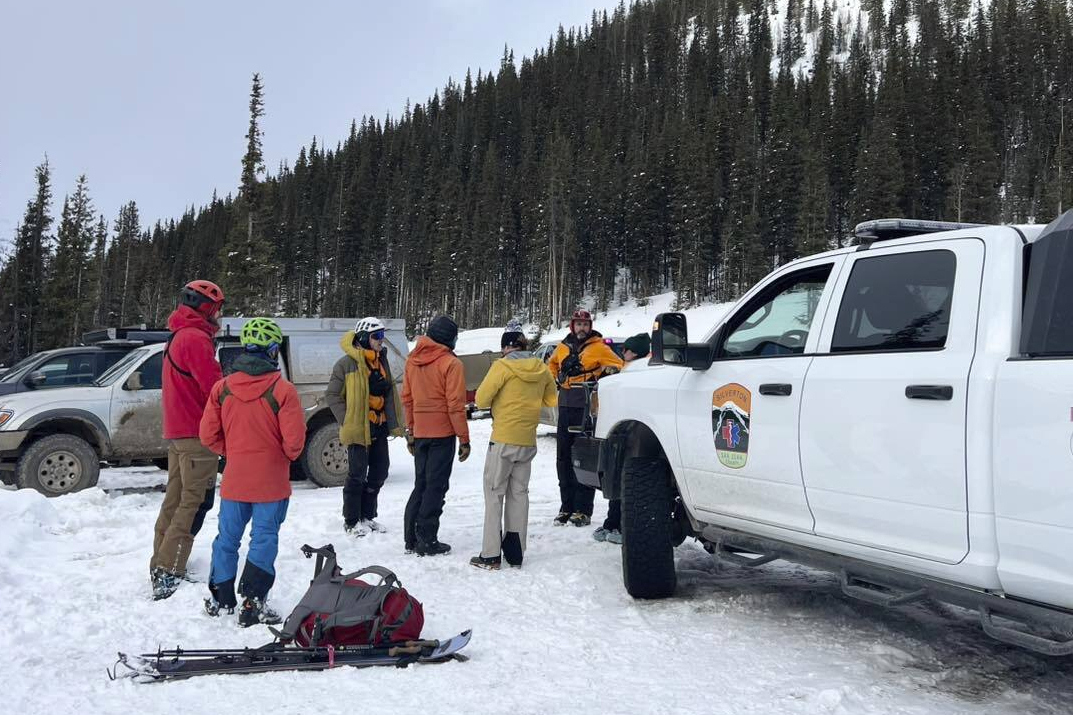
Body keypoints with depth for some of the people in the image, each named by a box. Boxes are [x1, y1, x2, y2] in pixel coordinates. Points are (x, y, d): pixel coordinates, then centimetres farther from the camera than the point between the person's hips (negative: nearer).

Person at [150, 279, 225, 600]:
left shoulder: (178, 337, 18)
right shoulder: (196, 338, -15)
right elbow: (215, 386, -20)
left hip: (177, 430, 10)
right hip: (197, 432, -10)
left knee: (176, 498, 16)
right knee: (195, 502, -9)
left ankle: (161, 567, 23)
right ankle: (169, 574, -11)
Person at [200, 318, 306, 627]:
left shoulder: (222, 388, -3)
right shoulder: (283, 390, -16)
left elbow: (208, 435, 1)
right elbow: (294, 441, -16)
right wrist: (287, 456, 5)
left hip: (234, 480, 4)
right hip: (271, 483, -4)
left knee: (227, 538, 16)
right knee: (264, 539, 5)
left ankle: (220, 600, 27)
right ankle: (252, 604, 5)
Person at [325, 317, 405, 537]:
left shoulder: (381, 361, 12)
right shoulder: (347, 363, -11)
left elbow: (389, 393, 19)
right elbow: (332, 395, -8)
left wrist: (393, 423, 13)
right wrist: (346, 420, -12)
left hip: (379, 428, 8)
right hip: (358, 429, -7)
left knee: (380, 471, 12)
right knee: (357, 474, -3)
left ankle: (367, 516, 27)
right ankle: (351, 521, 10)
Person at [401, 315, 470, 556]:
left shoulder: (412, 360, 7)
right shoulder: (451, 364, -13)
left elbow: (406, 398, 11)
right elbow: (455, 405, -15)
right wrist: (464, 439, -9)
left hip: (419, 433, 6)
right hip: (443, 433, -6)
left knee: (420, 484, 16)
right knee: (436, 486, 1)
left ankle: (411, 538, 18)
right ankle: (427, 541, 3)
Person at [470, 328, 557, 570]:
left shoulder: (502, 366, -12)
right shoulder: (542, 369, 5)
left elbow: (481, 400, -12)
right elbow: (550, 400, 17)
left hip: (503, 440, -5)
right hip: (528, 441, 5)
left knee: (494, 494, 1)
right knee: (519, 493, 12)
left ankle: (491, 555, 0)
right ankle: (515, 552, 15)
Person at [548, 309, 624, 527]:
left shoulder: (599, 347, -2)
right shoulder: (563, 347, 14)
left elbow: (617, 365, -1)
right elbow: (552, 364, 33)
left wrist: (602, 375, -17)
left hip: (587, 410, -6)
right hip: (566, 408, 6)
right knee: (563, 458, 9)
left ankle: (583, 510, -2)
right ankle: (566, 507, 18)